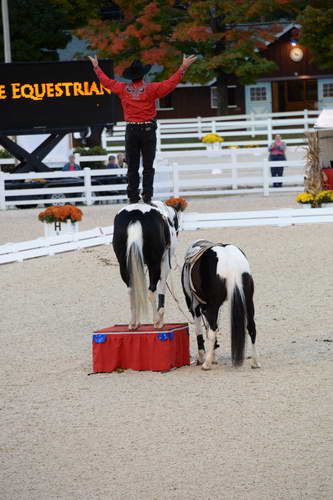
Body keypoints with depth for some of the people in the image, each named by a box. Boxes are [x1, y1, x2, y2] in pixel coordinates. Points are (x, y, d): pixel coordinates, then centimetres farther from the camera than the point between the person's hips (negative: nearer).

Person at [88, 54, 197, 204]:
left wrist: (96, 67, 28)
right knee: (148, 166, 2)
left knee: (132, 167, 7)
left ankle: (133, 198, 5)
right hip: (148, 130, -2)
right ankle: (147, 197, -3)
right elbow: (170, 83, -11)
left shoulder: (123, 88, 0)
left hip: (131, 131, 2)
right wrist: (183, 68, -6)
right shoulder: (151, 89, -9)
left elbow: (106, 81, 13)